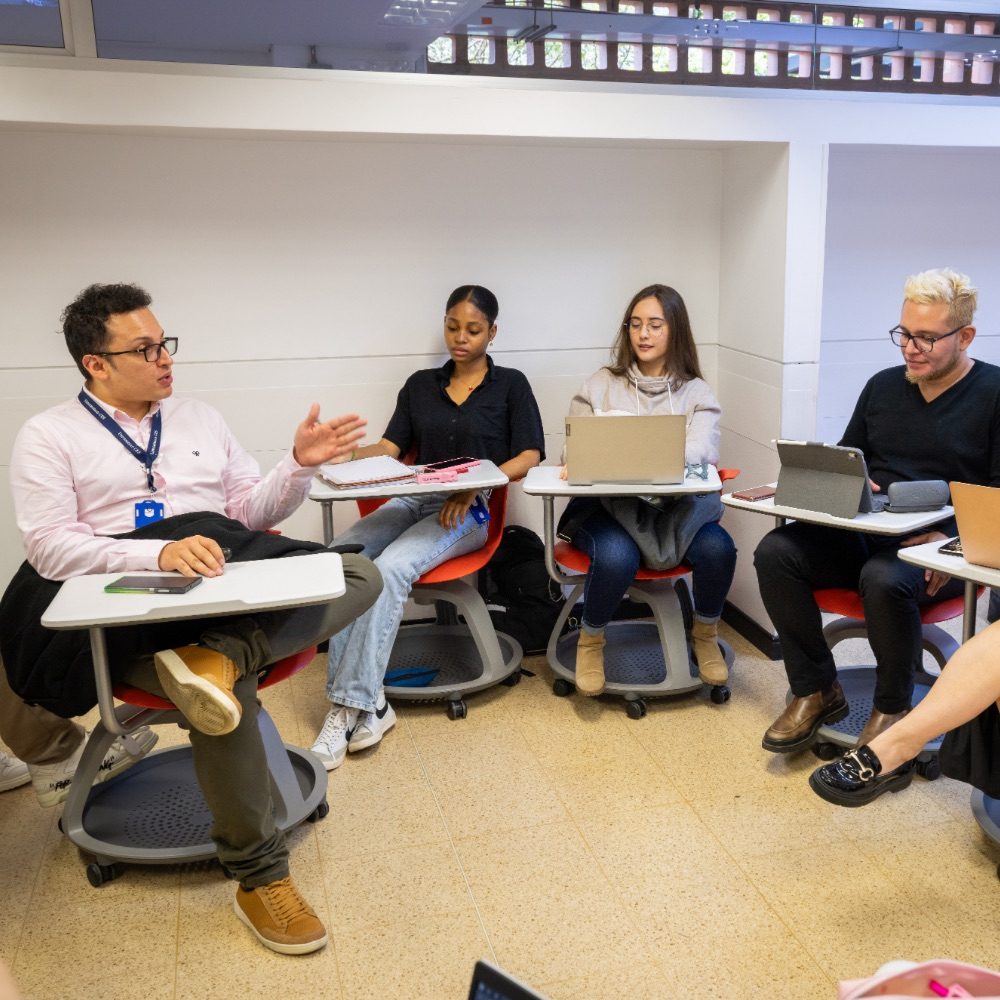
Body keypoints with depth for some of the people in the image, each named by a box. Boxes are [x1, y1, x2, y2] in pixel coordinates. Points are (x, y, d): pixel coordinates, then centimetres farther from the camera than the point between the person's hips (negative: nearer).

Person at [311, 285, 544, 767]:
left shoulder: (510, 385, 10)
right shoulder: (420, 385, 21)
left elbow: (530, 455, 0)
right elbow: (390, 447, 12)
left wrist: (476, 484, -17)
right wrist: (345, 454, -10)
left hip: (469, 511, -4)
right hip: (411, 499, 4)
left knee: (390, 568, -34)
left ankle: (352, 706, -29)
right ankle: (365, 705, -27)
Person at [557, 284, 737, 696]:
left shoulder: (697, 393, 8)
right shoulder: (599, 386, 9)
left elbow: (700, 453, -11)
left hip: (678, 507, 1)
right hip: (608, 505, -1)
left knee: (717, 549, -29)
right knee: (616, 556, -34)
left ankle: (705, 636, 3)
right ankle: (590, 641, -3)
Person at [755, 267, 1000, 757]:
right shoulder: (882, 386, 14)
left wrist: (952, 540, -21)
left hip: (939, 550, -5)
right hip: (866, 534, 5)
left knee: (884, 579, -38)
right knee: (775, 551, -20)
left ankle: (892, 708, -9)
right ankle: (816, 691, -7)